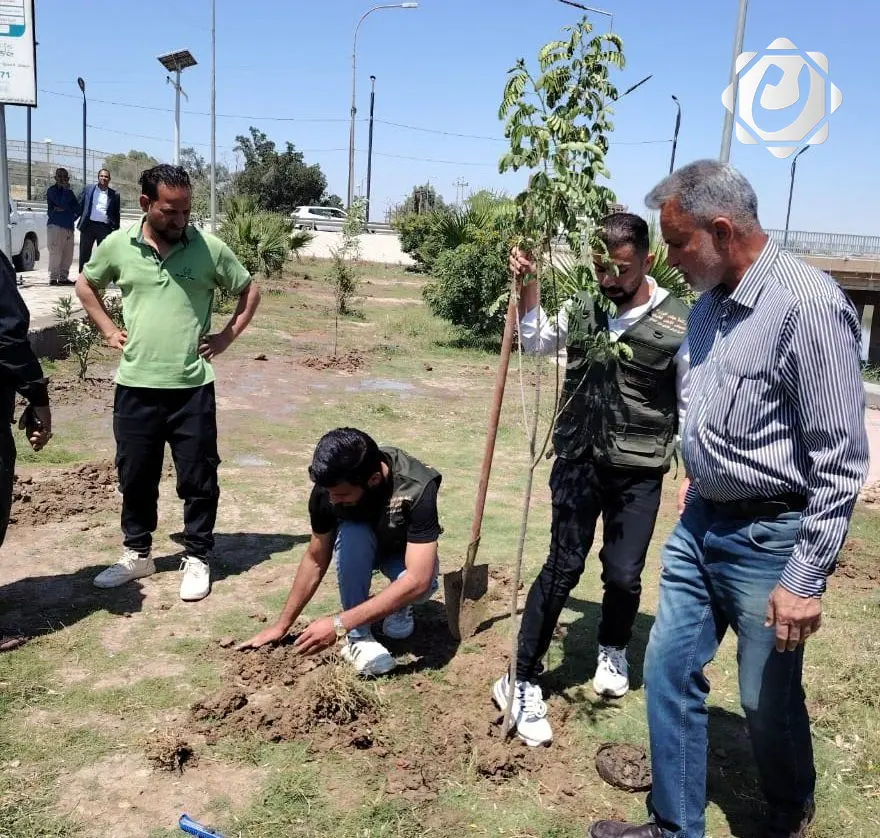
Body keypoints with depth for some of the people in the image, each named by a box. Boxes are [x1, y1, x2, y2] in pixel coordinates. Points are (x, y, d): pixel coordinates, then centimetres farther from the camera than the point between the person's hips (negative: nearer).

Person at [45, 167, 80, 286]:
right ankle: (53, 278, -8)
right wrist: (67, 190, -7)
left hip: (68, 227, 7)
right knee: (55, 253, -10)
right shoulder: (52, 190, 0)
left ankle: (63, 277, 10)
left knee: (68, 254, 4)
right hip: (55, 226, -6)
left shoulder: (68, 191, 20)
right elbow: (62, 204, -16)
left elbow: (77, 208, 12)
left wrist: (63, 209, -3)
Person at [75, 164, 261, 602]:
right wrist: (108, 330, 7)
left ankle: (197, 559, 21)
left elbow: (249, 291, 8)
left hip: (192, 387, -2)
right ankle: (137, 554, 31)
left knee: (198, 480, 5)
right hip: (135, 386, 2)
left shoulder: (209, 248, -5)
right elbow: (85, 285, 17)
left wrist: (227, 336, -1)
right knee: (135, 477, 14)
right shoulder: (117, 245, 0)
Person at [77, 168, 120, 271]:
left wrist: (116, 230, 4)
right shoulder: (88, 189, 9)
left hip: (105, 227, -1)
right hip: (89, 224, 1)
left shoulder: (114, 194, 6)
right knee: (84, 254, 6)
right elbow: (80, 205, 10)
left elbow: (116, 214, 8)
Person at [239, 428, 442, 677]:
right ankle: (357, 635, -17)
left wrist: (339, 624, -47)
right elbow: (316, 560, -14)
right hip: (359, 545, 2)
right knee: (351, 534, -35)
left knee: (423, 586, -36)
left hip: (404, 550, -2)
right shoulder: (328, 488, -29)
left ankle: (397, 605, 0)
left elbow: (417, 580, -44)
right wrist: (282, 625, -10)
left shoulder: (418, 487, -39)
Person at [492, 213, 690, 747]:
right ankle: (524, 683, 8)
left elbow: (693, 406, -3)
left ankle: (614, 650, 39)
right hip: (579, 461, 2)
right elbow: (537, 343, 18)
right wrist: (528, 285, 5)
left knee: (624, 574, 6)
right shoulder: (582, 307, -1)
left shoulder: (679, 324, -10)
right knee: (564, 567, -1)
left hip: (639, 472, -1)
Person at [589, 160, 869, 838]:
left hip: (769, 539, -7)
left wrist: (806, 579, -17)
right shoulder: (710, 303, 5)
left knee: (768, 701, 11)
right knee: (669, 672, 11)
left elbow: (841, 462, -19)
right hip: (700, 524, 7)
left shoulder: (808, 305, -20)